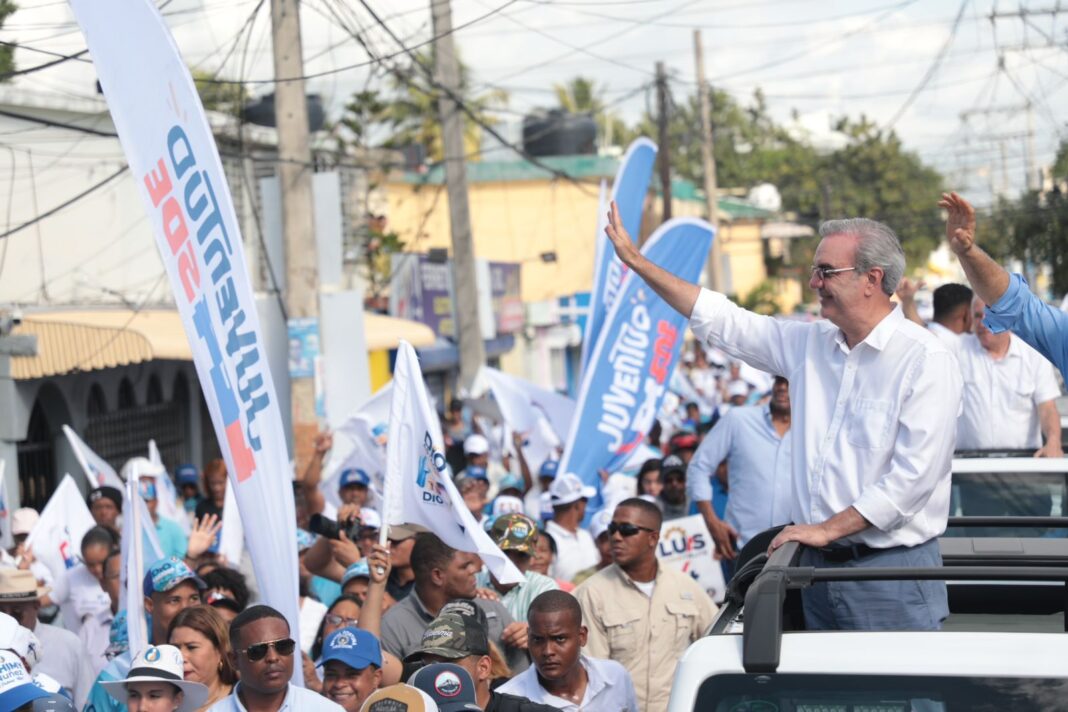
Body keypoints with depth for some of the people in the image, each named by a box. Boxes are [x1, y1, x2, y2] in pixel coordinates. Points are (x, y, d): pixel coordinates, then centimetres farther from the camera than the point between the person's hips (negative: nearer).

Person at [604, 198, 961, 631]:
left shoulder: (926, 360, -11)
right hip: (818, 563, 7)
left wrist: (828, 529, -15)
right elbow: (720, 321, 18)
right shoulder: (811, 344, 11)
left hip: (891, 569, -7)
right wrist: (637, 262, 17)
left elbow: (915, 474, -17)